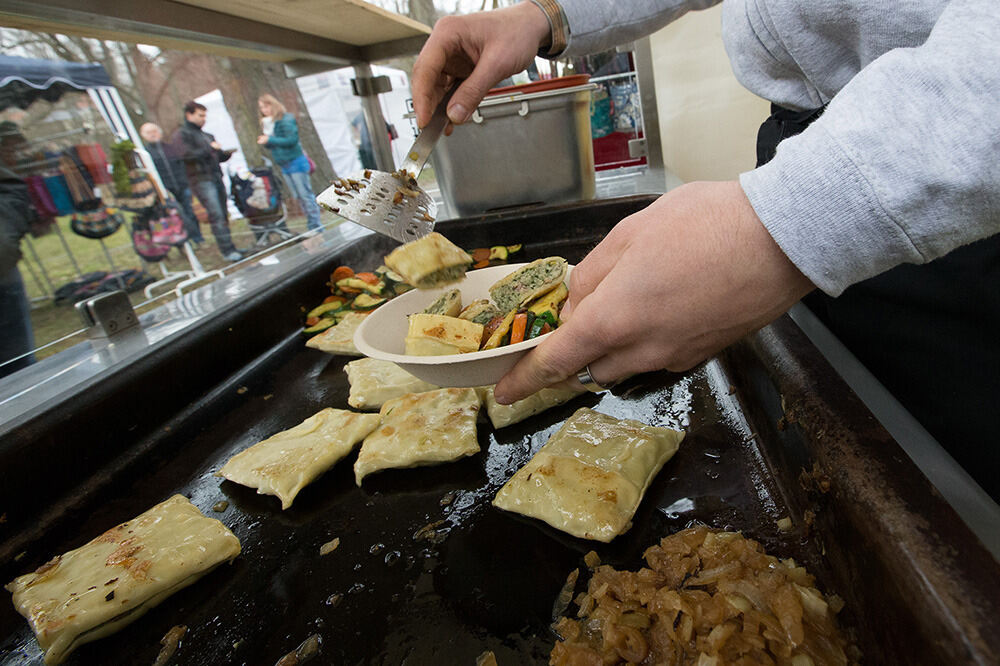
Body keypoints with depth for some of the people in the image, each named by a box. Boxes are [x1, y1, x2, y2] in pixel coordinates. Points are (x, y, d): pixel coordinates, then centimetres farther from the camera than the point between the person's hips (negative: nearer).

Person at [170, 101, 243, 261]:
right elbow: (186, 155, -15)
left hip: (216, 178, 8)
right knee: (216, 215, -15)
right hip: (201, 180, -8)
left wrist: (227, 153, 4)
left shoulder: (207, 135, 24)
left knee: (223, 215, 6)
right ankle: (227, 251, -17)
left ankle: (229, 248, 10)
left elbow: (218, 157, 27)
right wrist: (209, 149, -11)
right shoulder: (180, 135, 0)